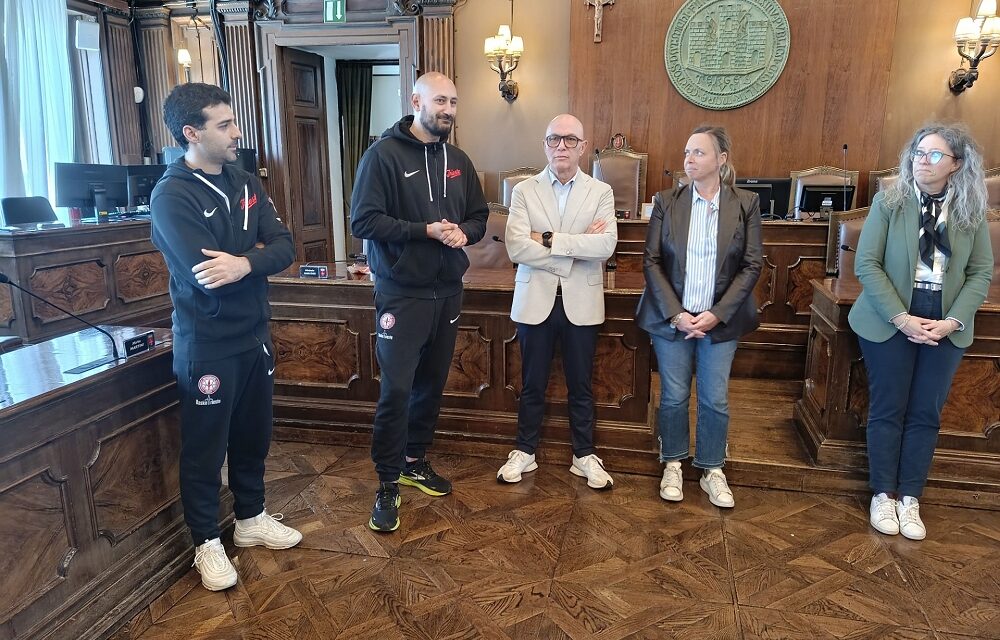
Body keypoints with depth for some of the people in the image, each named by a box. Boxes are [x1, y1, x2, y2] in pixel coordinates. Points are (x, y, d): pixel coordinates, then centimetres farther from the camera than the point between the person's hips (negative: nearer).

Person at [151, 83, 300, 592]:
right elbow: (206, 275, -25)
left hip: (254, 336, 7)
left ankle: (251, 519, 38)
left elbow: (284, 248, -5)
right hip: (206, 344, -6)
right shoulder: (171, 196, -15)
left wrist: (245, 263, -24)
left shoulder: (246, 184, 6)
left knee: (253, 436, 18)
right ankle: (206, 542, 26)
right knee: (205, 447, 9)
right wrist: (258, 255, -10)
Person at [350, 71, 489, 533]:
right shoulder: (384, 154, -8)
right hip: (401, 295, -6)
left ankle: (415, 461, 33)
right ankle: (388, 483, 11)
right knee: (396, 390, -5)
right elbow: (363, 221, -15)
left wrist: (464, 231, -7)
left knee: (432, 385, 14)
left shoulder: (458, 161, 10)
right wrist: (426, 230, -21)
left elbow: (479, 215, 16)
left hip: (447, 293, 6)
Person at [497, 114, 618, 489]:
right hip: (535, 301, 0)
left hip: (581, 303, 0)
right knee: (532, 384, 12)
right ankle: (524, 451, 28)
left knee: (580, 385, 11)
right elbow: (516, 247, -13)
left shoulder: (601, 192, 2)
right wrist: (577, 247, -14)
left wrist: (550, 240, -17)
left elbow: (607, 245, -14)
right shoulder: (524, 191, 1)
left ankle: (584, 456, 27)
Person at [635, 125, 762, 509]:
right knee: (674, 397, 8)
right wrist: (675, 314, -12)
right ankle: (673, 465, 28)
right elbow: (651, 261, -3)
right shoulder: (667, 202, -1)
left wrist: (717, 314, -12)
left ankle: (712, 470, 27)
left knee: (715, 401, 7)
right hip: (671, 318, 0)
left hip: (721, 320, 0)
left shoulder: (745, 204, -1)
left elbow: (752, 265, -3)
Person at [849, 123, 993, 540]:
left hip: (945, 325, 3)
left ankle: (909, 499, 20)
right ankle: (883, 495, 19)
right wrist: (901, 318, -17)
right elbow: (867, 264, -10)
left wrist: (952, 321, -11)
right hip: (891, 321, -2)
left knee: (926, 414, 7)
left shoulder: (971, 211, 3)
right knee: (887, 410, 5)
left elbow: (981, 272, 3)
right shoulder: (888, 202, -4)